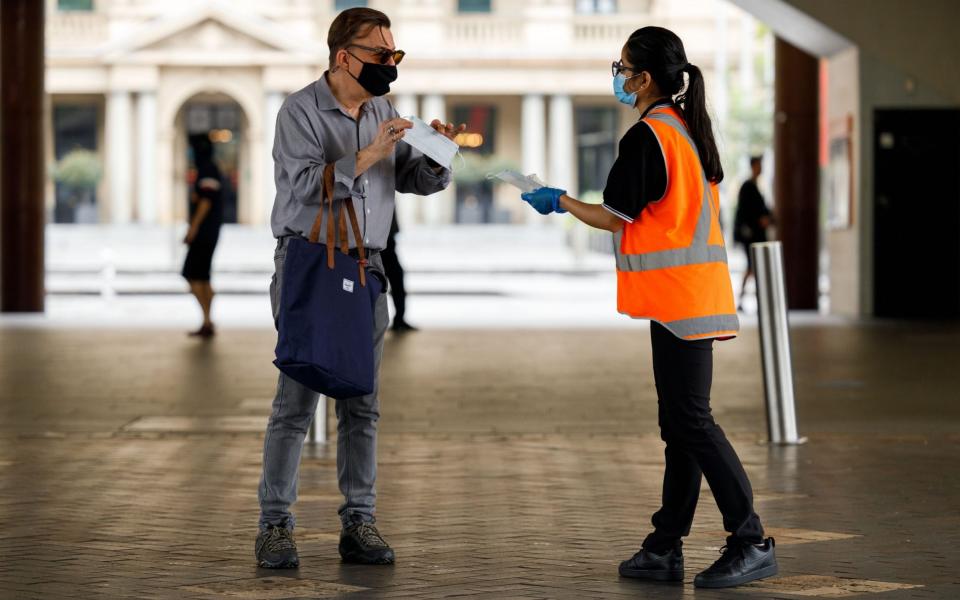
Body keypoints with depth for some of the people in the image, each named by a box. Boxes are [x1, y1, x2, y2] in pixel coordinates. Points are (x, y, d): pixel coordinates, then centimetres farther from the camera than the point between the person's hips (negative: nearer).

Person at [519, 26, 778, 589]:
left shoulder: (646, 137, -12)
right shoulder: (687, 129, 16)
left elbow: (615, 217, -10)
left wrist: (561, 201, 4)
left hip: (678, 296, -10)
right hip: (698, 291, 10)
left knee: (691, 420, -8)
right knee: (680, 422, 10)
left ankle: (751, 542, -9)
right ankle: (666, 548, 13)